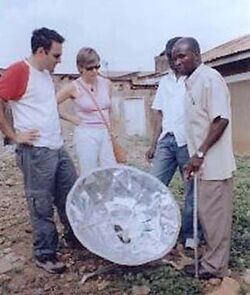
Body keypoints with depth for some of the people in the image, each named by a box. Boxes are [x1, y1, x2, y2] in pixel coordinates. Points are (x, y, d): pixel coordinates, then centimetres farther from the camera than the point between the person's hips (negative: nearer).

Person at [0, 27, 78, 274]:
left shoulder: (46, 74, 13)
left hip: (58, 149, 8)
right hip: (35, 153, -8)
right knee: (42, 205, 3)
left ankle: (74, 234, 36)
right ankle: (44, 255, 19)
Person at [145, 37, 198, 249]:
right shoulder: (164, 82, 16)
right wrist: (154, 144, 13)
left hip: (188, 142, -5)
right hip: (165, 141, 5)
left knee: (191, 191, 5)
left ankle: (189, 234, 19)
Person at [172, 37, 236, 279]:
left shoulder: (210, 78, -12)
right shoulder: (191, 83, 14)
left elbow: (221, 120, -20)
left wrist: (200, 153, -22)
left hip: (213, 163, -9)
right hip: (203, 163, 9)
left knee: (214, 215, 2)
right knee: (206, 213, 16)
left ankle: (214, 267, 16)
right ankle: (213, 260, 30)